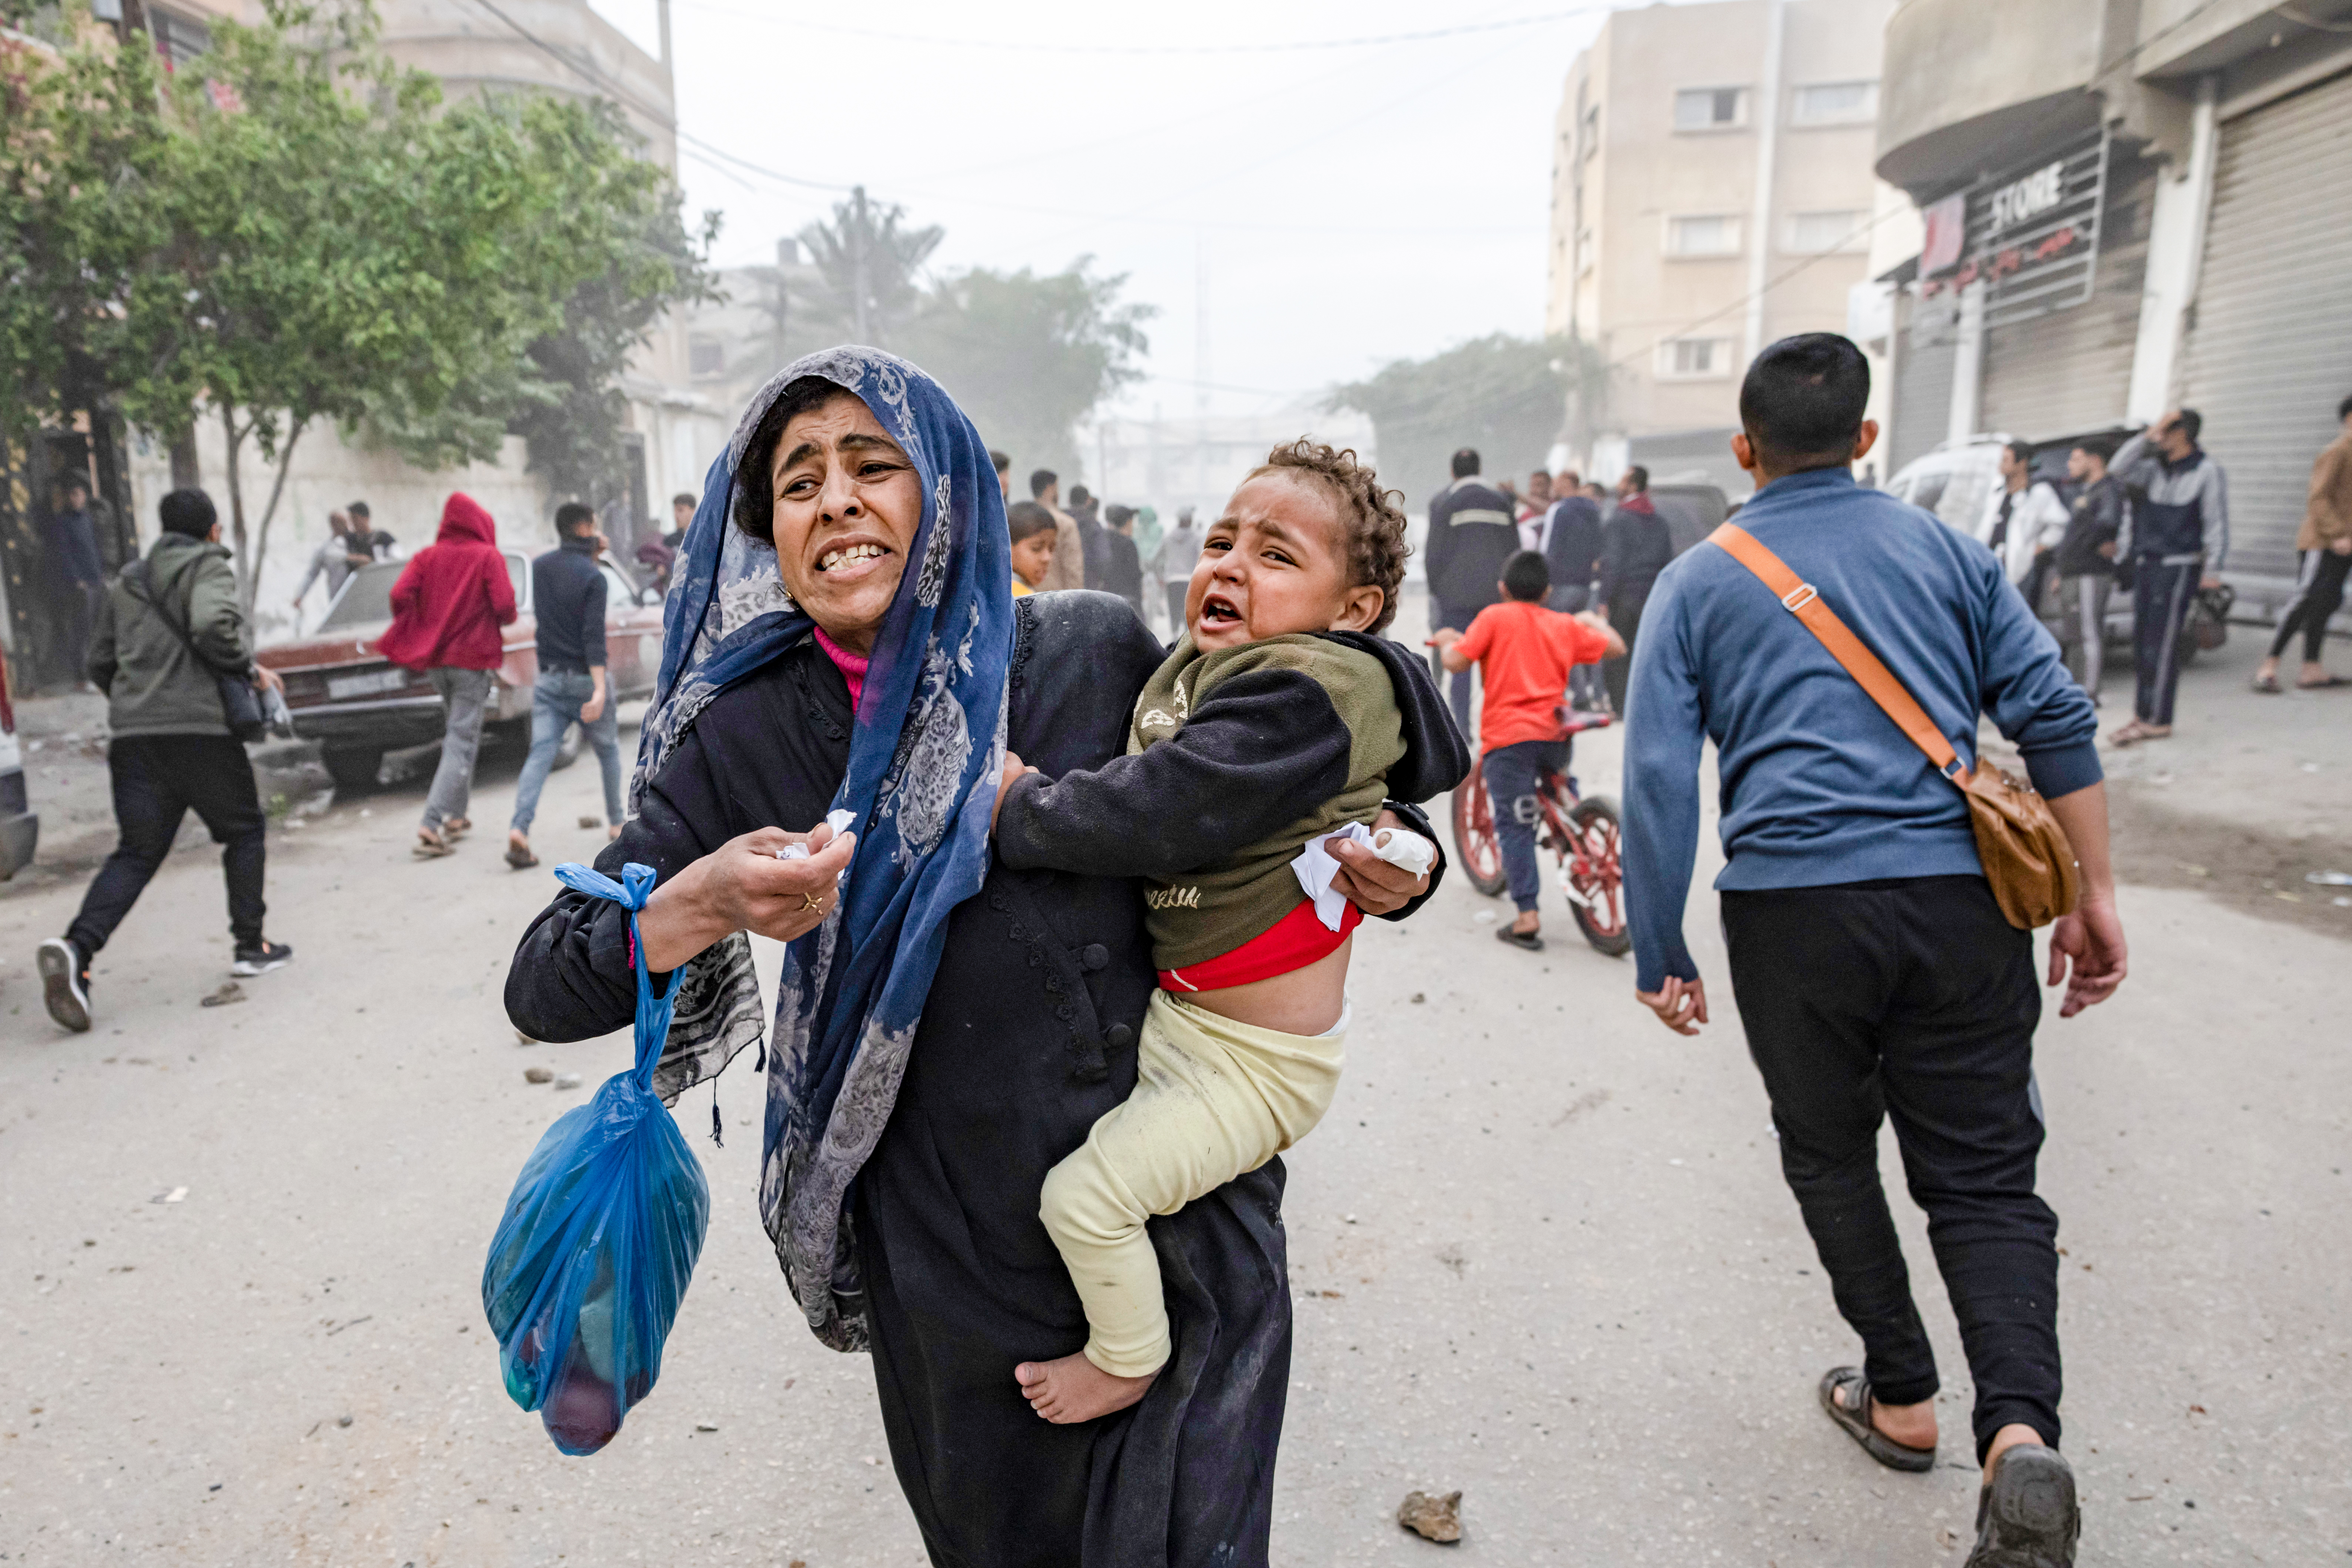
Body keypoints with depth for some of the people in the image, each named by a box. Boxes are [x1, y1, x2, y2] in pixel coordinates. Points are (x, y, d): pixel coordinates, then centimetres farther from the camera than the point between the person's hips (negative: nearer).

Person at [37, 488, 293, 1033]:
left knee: (137, 851, 6)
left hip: (132, 736, 6)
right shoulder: (209, 567, 0)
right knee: (245, 831, 12)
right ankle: (250, 944, 14)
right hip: (200, 728, -5)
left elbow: (100, 663, 22)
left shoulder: (126, 585, 20)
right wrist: (251, 669, -6)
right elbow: (213, 627, -20)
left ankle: (77, 947, -15)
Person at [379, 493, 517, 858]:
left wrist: (418, 637, 8)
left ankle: (455, 816, 22)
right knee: (461, 741, -4)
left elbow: (400, 595, -6)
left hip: (434, 659, 5)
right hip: (472, 658, -5)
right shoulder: (488, 557, -5)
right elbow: (505, 606, -16)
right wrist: (507, 619, 6)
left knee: (456, 734, 20)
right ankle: (433, 824, -15)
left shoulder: (428, 556, 6)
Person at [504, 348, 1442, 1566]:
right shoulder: (748, 743, -6)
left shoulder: (1096, 653, -7)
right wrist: (699, 908, -26)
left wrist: (1385, 858, -8)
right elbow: (542, 987, -5)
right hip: (958, 1283, 0)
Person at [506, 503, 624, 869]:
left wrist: (590, 557, 20)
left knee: (540, 754, -4)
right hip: (584, 677, -4)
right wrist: (600, 690, -26)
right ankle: (616, 823, 24)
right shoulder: (593, 577, -12)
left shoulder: (540, 567, 6)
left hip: (548, 678, 4)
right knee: (608, 750, 15)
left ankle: (519, 829, -20)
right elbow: (593, 636, -21)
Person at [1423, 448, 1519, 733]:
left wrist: (1434, 591, 3)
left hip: (1455, 594, -3)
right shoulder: (1501, 500, 9)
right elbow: (1514, 549, 9)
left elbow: (1435, 550, -4)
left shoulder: (1441, 501, -3)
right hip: (1496, 592, 3)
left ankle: (1461, 726, -2)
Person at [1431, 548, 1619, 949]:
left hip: (1507, 737, -3)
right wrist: (1595, 622, 40)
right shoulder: (1566, 625, 13)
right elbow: (1616, 648, 21)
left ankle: (1528, 916, -7)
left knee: (1515, 826, -3)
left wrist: (1446, 641, 15)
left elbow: (1456, 661, -8)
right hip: (1554, 735, 3)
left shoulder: (1494, 617, 2)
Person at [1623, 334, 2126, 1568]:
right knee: (1984, 1173, 10)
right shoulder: (1948, 552, 12)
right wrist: (2096, 894, 9)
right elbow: (2056, 716, 5)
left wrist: (1658, 953, 2)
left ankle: (1901, 1398, 30)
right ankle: (2021, 1433, -9)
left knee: (1830, 1155, 19)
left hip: (1791, 905, -1)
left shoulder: (1697, 583, 6)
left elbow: (1659, 776, -2)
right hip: (1959, 893, 2)